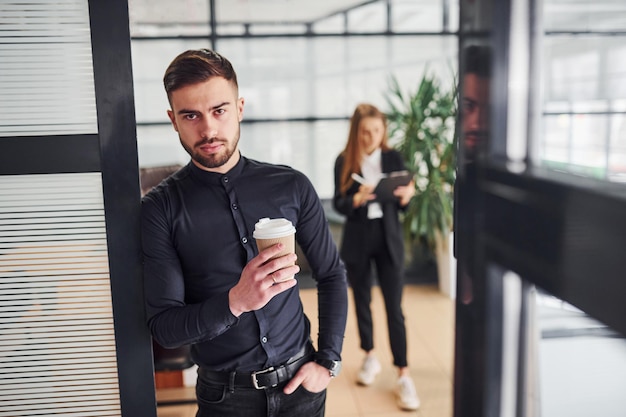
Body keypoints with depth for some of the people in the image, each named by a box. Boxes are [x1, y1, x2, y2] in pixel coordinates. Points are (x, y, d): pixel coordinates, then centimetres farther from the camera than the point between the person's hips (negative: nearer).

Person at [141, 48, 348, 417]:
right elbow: (163, 327, -12)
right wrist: (235, 301, -29)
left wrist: (328, 361, -2)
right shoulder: (160, 209, -11)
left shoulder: (292, 186, -6)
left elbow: (332, 275, 4)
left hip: (299, 383, 2)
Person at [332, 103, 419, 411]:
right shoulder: (344, 161, -3)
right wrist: (357, 199, -26)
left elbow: (402, 206, 2)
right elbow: (338, 204, -6)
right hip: (358, 241, 1)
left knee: (394, 308, -1)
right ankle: (370, 358, 33)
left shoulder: (394, 158, -1)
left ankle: (403, 375, 5)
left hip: (389, 240, 0)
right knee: (362, 302, 13)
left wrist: (407, 195, -20)